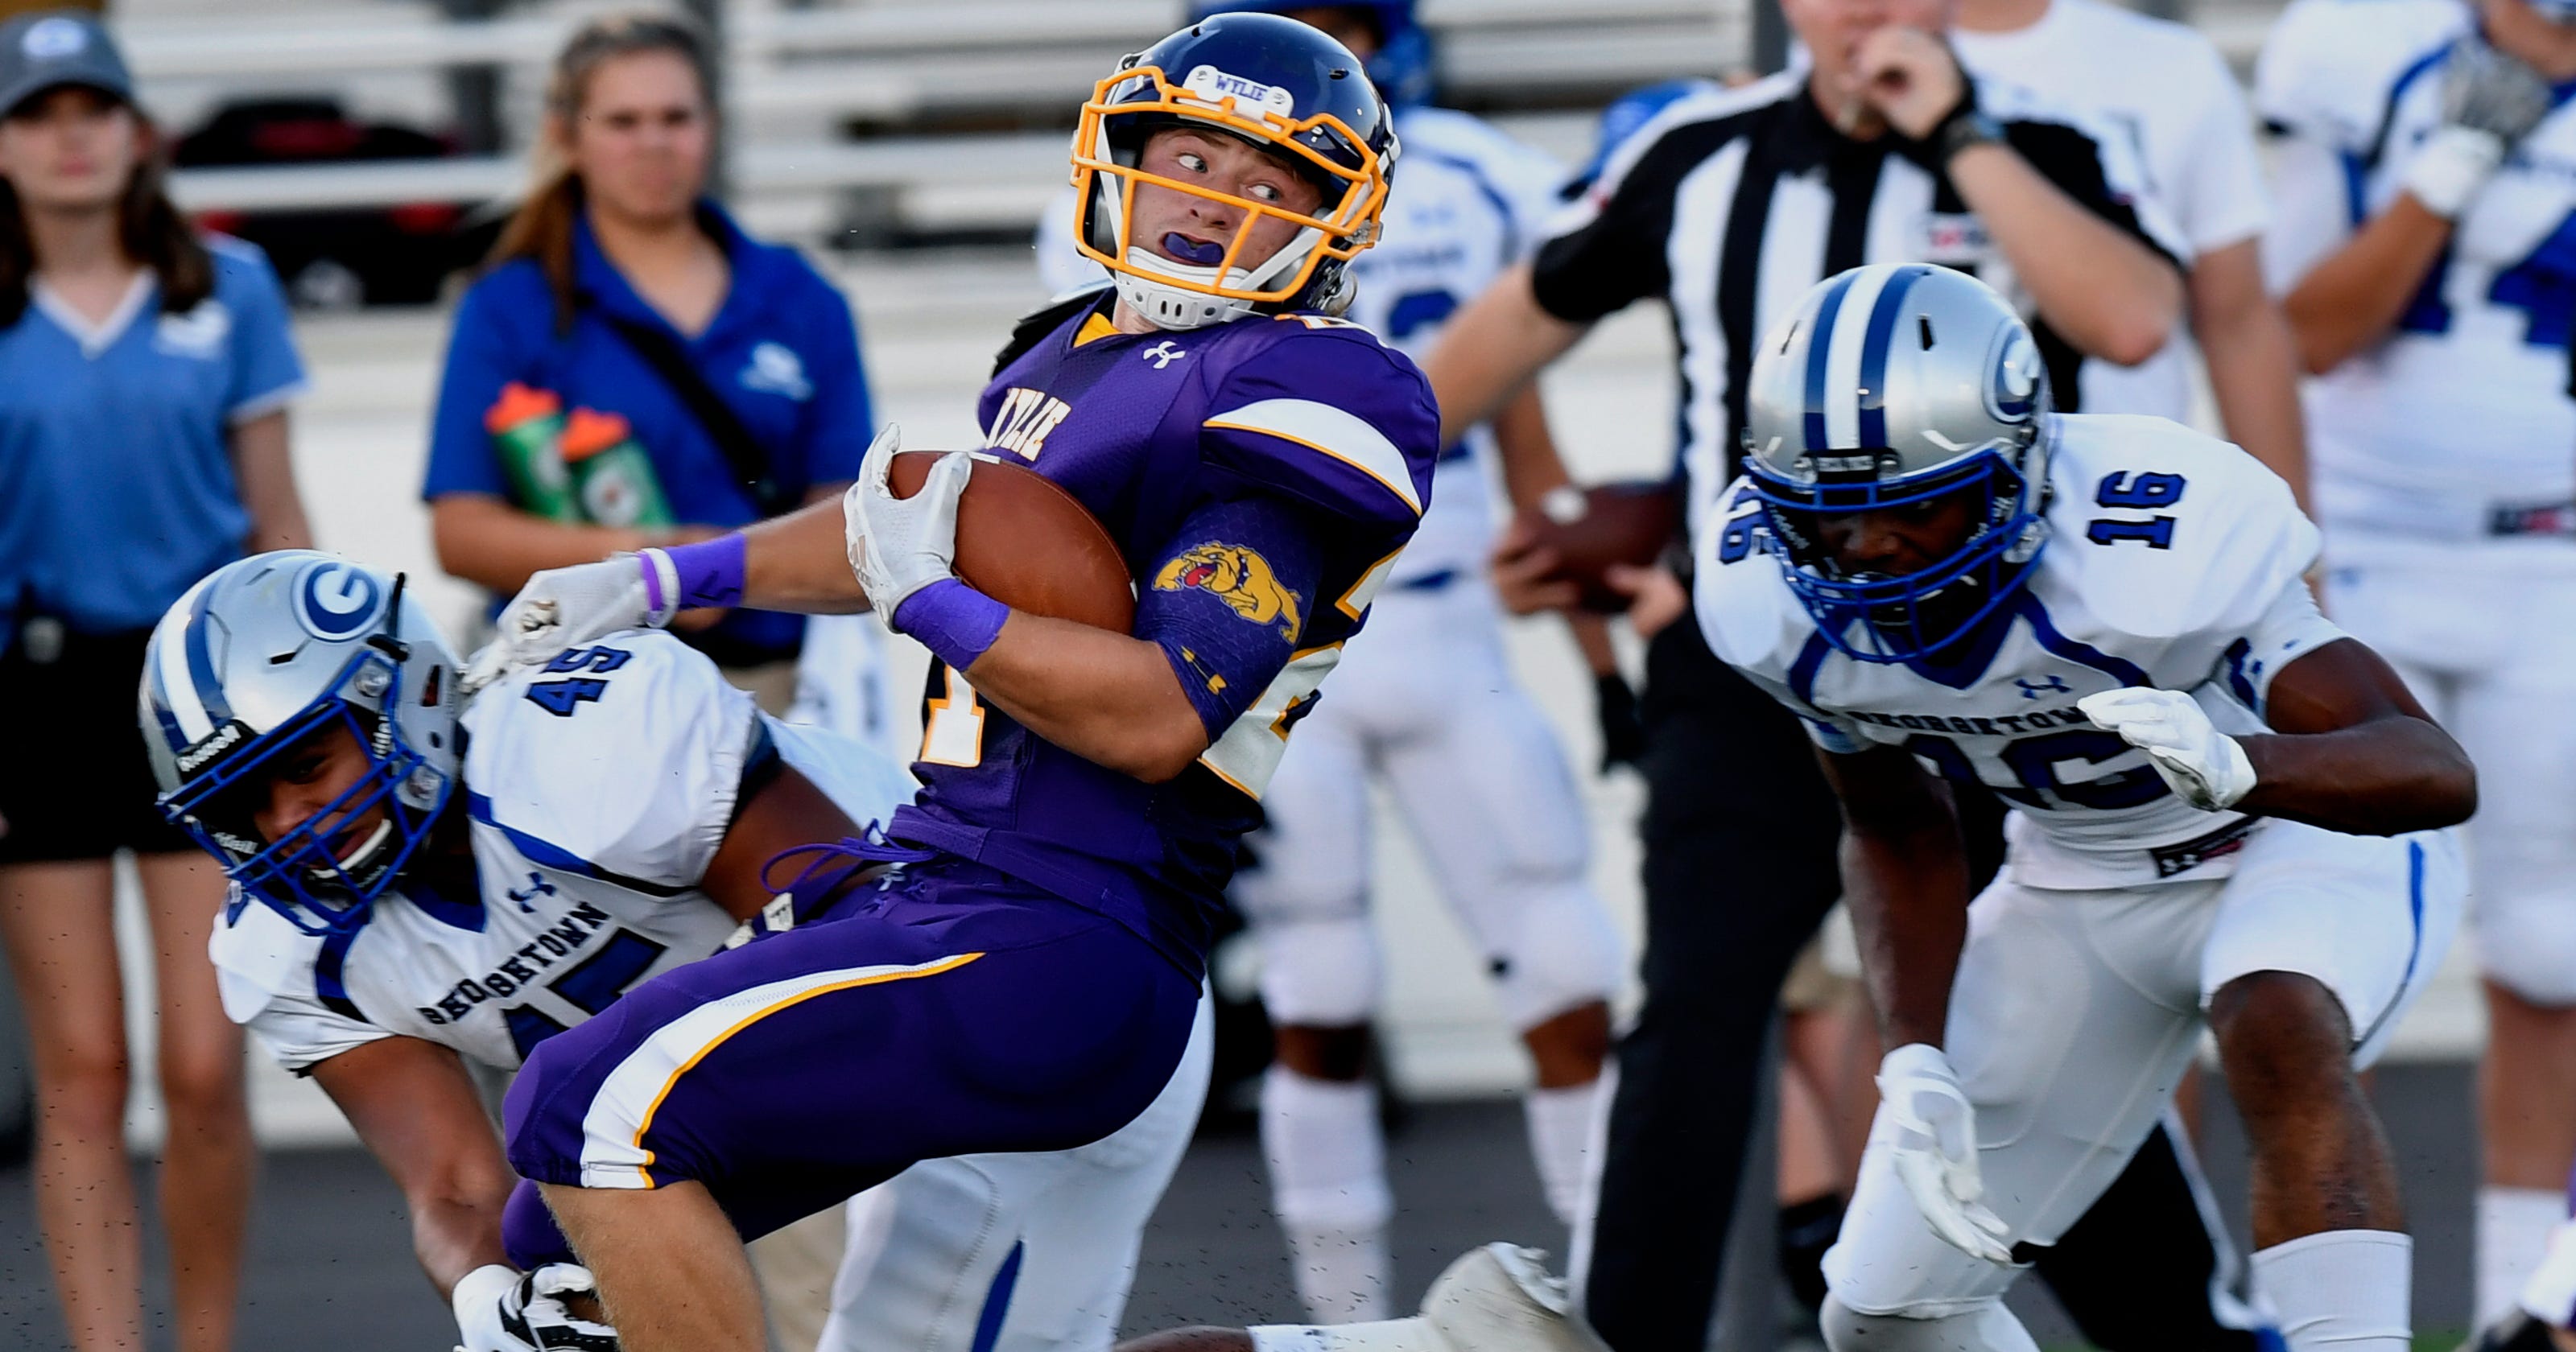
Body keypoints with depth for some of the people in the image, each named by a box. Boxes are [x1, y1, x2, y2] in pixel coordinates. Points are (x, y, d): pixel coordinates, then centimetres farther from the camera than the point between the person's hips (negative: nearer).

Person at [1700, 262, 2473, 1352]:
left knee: (2278, 1033, -40)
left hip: (2311, 824, -5)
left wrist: (2233, 763, -56)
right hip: (2080, 877, 5)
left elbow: (2439, 771, -38)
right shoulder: (1773, 598, -19)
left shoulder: (2160, 543, -36)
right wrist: (1916, 1061, -13)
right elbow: (1898, 837, 0)